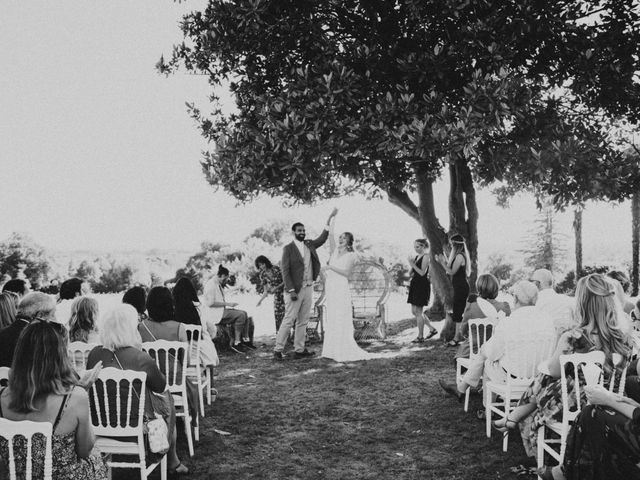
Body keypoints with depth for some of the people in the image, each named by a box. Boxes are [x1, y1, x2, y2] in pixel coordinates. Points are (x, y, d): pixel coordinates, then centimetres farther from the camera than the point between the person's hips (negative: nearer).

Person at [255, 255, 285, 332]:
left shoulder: (276, 269, -17)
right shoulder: (262, 274, -3)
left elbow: (285, 281, -11)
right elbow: (266, 290, 0)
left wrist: (276, 287, -23)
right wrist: (260, 300, -13)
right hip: (277, 295, 5)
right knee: (277, 314, 1)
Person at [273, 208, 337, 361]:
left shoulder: (309, 245, 13)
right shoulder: (288, 249, -5)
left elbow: (322, 238, 14)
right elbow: (285, 271, -9)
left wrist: (330, 218, 6)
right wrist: (291, 290, -17)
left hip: (309, 288, 6)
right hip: (295, 290, -6)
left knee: (303, 321, 8)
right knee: (289, 320, -6)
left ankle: (299, 350, 13)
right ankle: (278, 350, -1)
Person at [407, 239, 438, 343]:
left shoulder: (425, 257, -10)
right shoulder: (416, 257, 13)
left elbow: (422, 273, -18)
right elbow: (411, 274, 14)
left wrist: (413, 264, -17)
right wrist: (411, 264, -2)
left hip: (422, 286, -9)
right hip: (415, 285, 9)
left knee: (418, 312, -4)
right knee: (414, 311, 12)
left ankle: (420, 336, 6)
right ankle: (432, 329, 23)